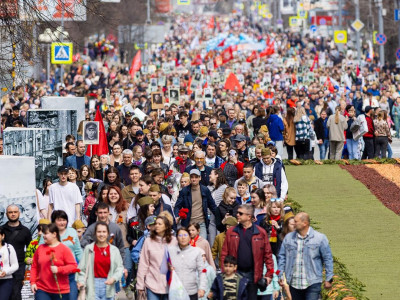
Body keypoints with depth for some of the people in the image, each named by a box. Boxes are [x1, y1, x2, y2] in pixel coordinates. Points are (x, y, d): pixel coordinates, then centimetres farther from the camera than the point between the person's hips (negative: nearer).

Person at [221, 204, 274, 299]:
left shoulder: (261, 233, 0)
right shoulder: (231, 232, 4)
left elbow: (267, 254, 1)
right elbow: (224, 253, 4)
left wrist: (269, 274, -3)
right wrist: (224, 272, -4)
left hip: (253, 274, -1)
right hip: (235, 273, 1)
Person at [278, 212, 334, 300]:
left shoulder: (320, 238, -1)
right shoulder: (288, 238, 8)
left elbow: (328, 259, 1)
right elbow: (282, 257, 12)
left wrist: (328, 279, -1)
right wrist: (280, 276, 6)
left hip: (312, 283, -4)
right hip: (294, 283, 4)